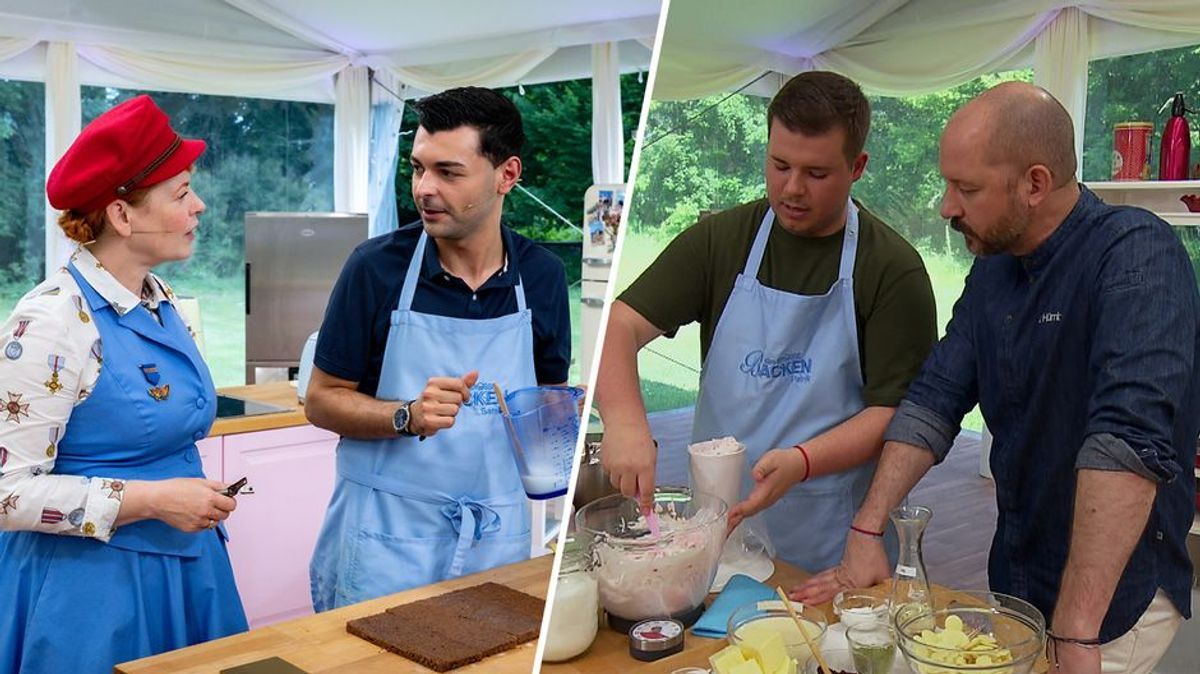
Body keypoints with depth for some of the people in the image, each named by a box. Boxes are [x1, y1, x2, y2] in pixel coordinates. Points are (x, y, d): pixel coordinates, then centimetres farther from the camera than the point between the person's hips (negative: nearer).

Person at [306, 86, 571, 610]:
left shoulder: (541, 275, -1)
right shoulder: (377, 266, -9)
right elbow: (321, 400, -4)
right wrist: (408, 416, -21)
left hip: (497, 542, 3)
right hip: (384, 540, -2)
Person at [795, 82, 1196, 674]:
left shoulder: (1137, 254, -21)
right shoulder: (991, 272, 2)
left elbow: (1131, 441, -31)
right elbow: (933, 401, 2)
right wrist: (866, 531, -8)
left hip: (1117, 597, -6)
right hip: (1014, 580, 6)